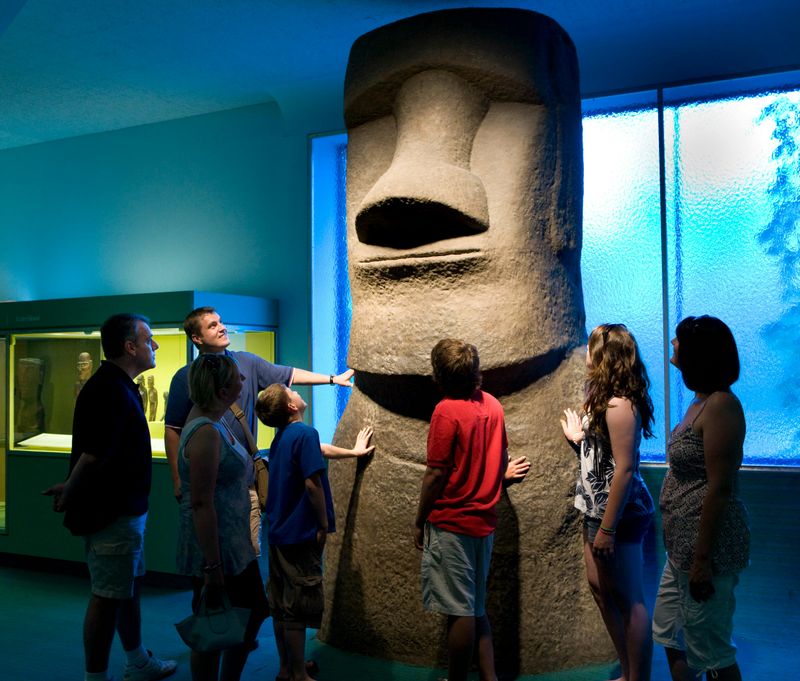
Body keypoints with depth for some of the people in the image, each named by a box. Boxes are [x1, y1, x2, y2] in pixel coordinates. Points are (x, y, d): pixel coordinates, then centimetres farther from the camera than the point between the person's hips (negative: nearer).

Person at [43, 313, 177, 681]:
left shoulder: (118, 386, 11)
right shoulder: (111, 392, -24)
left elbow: (93, 457, 15)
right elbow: (91, 456, -27)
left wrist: (72, 490, 12)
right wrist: (69, 496, -13)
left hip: (125, 508, 10)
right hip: (112, 512, -10)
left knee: (129, 587, 20)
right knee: (108, 596, 2)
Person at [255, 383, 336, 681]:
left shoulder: (282, 436, 9)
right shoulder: (305, 433, -17)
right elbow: (312, 483, -20)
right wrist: (324, 525, -13)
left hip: (278, 531, 9)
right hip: (300, 534, -9)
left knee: (281, 605, 15)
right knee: (299, 609, 0)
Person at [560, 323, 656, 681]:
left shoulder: (619, 406, -20)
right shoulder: (607, 400, 10)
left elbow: (624, 469, -24)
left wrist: (607, 528, -23)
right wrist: (578, 438, 11)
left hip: (617, 515, -11)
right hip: (597, 510, 11)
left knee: (628, 601, 1)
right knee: (600, 587, 19)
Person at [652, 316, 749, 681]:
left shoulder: (720, 406, -19)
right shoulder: (700, 402, 10)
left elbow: (720, 488, -22)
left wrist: (702, 558, -22)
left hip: (706, 545, -10)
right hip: (683, 542, 10)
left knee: (710, 652, 4)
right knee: (669, 635, 20)